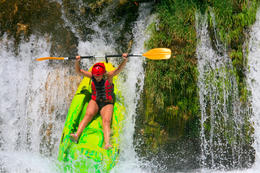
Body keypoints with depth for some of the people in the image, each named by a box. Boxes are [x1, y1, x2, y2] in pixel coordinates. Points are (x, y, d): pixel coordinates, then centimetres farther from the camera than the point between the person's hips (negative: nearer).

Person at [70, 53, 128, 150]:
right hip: (95, 101, 2)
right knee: (88, 114, -27)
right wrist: (77, 61, -26)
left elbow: (119, 69, -21)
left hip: (107, 104, -2)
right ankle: (77, 135, -44)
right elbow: (78, 71, -7)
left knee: (106, 120, -26)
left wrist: (125, 60, -39)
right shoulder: (91, 76, 0)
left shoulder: (108, 76, -8)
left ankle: (107, 144, -47)